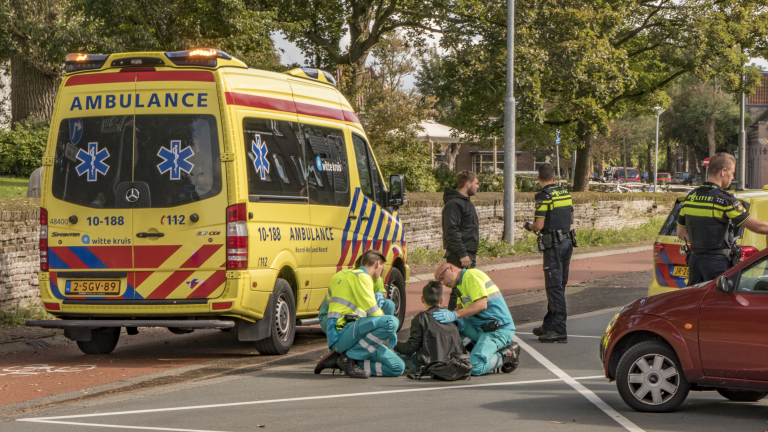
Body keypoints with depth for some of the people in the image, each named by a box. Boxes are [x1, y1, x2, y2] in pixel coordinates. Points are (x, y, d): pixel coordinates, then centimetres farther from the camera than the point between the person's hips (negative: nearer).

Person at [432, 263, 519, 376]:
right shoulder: (461, 284, 23)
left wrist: (455, 315, -28)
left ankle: (506, 356, -4)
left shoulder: (471, 275, -10)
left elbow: (482, 304, -22)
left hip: (499, 329, -10)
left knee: (474, 368, -25)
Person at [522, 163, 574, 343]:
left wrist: (528, 226, 3)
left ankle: (559, 330, -7)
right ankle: (549, 325, 24)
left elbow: (539, 225, -18)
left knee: (555, 287, -6)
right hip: (567, 241, 8)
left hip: (553, 245, -8)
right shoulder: (565, 193, 10)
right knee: (558, 286, 14)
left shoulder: (544, 196, -14)